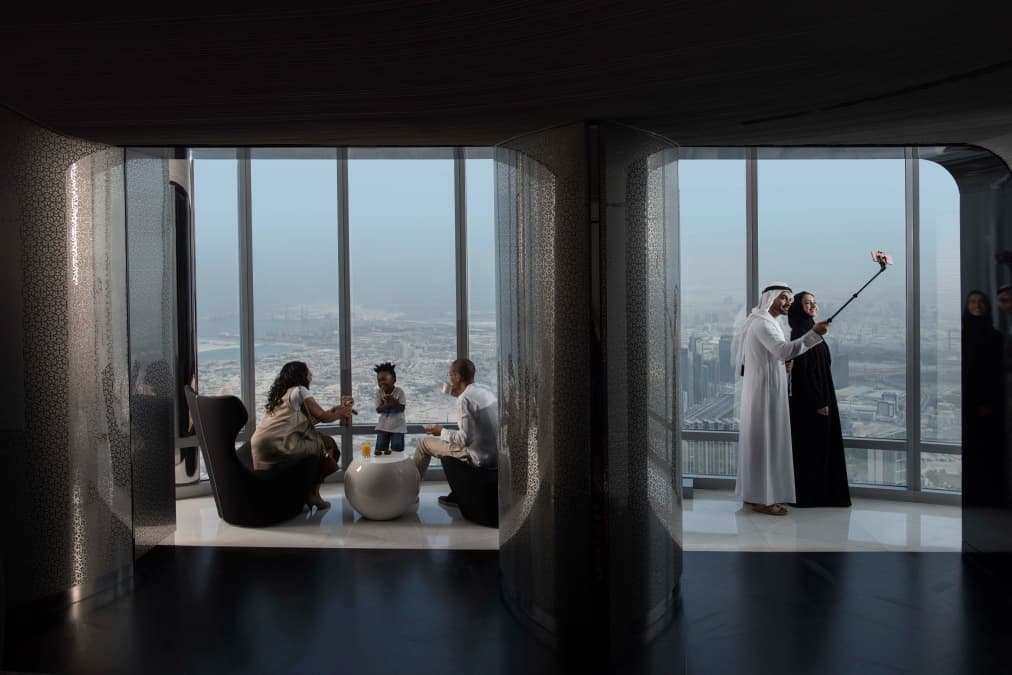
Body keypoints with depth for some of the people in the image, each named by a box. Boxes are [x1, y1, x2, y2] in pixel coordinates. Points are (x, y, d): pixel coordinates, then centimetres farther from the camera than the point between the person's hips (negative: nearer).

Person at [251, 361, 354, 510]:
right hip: (279, 444, -9)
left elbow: (310, 419, 29)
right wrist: (341, 414, 23)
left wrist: (337, 408, 34)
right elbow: (323, 417, 4)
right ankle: (312, 492, 7)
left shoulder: (281, 394, 28)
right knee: (328, 444, 7)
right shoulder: (300, 390, 3)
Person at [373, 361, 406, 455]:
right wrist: (386, 405, -26)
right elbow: (378, 410, -7)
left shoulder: (399, 391, -13)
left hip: (397, 426, -3)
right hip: (383, 426, 3)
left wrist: (394, 402, -30)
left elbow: (402, 408, -15)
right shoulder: (379, 392, -4)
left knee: (397, 450, -2)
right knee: (379, 450, 2)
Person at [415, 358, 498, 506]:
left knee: (423, 442, 6)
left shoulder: (464, 399, -20)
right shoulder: (485, 390, 5)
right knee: (449, 436, 33)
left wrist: (441, 432, -5)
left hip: (479, 458, -8)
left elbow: (464, 439, -21)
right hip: (496, 454, 8)